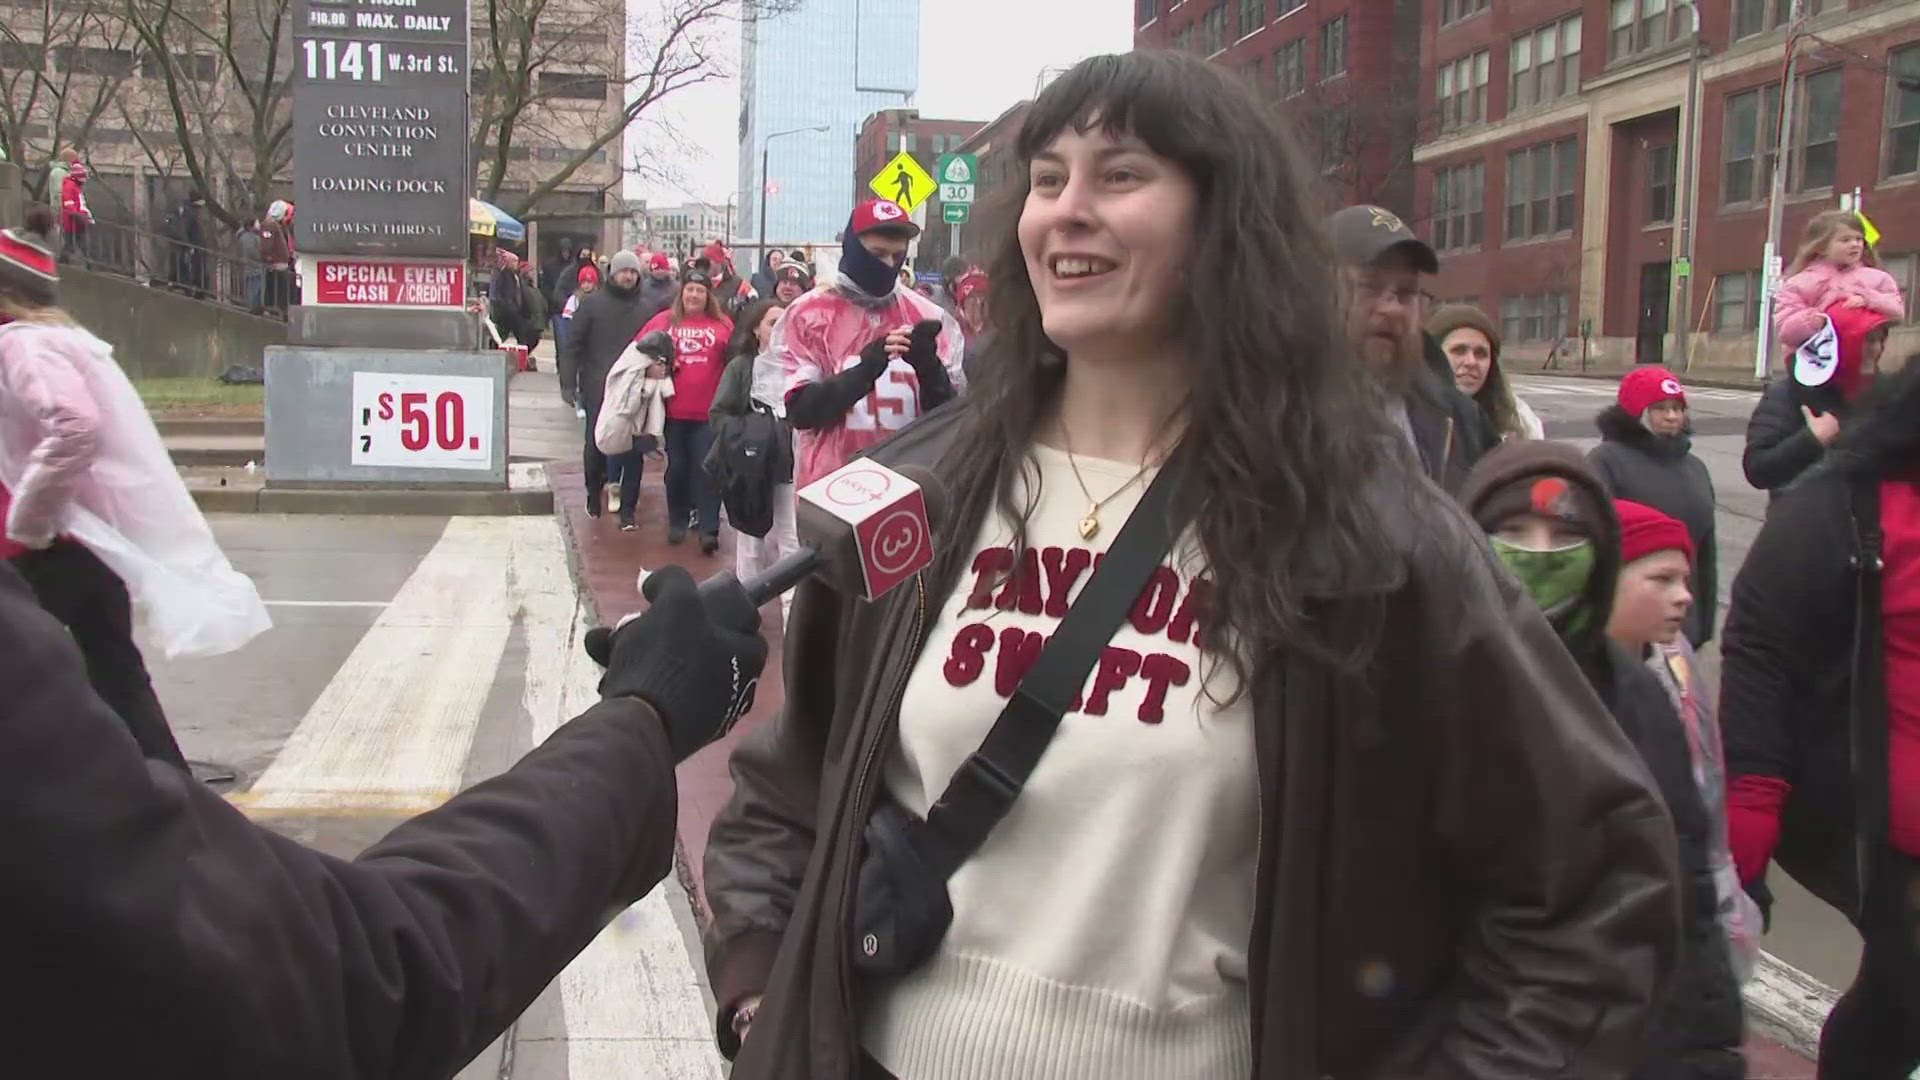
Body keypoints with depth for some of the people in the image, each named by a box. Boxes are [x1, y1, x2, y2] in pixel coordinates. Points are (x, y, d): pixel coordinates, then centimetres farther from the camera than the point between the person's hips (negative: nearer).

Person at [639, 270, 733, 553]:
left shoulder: (723, 325, 3)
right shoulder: (663, 321, 5)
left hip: (709, 411, -2)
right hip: (674, 410, 2)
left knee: (706, 468, -4)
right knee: (677, 468, 12)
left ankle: (709, 530, -4)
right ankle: (678, 522, 26)